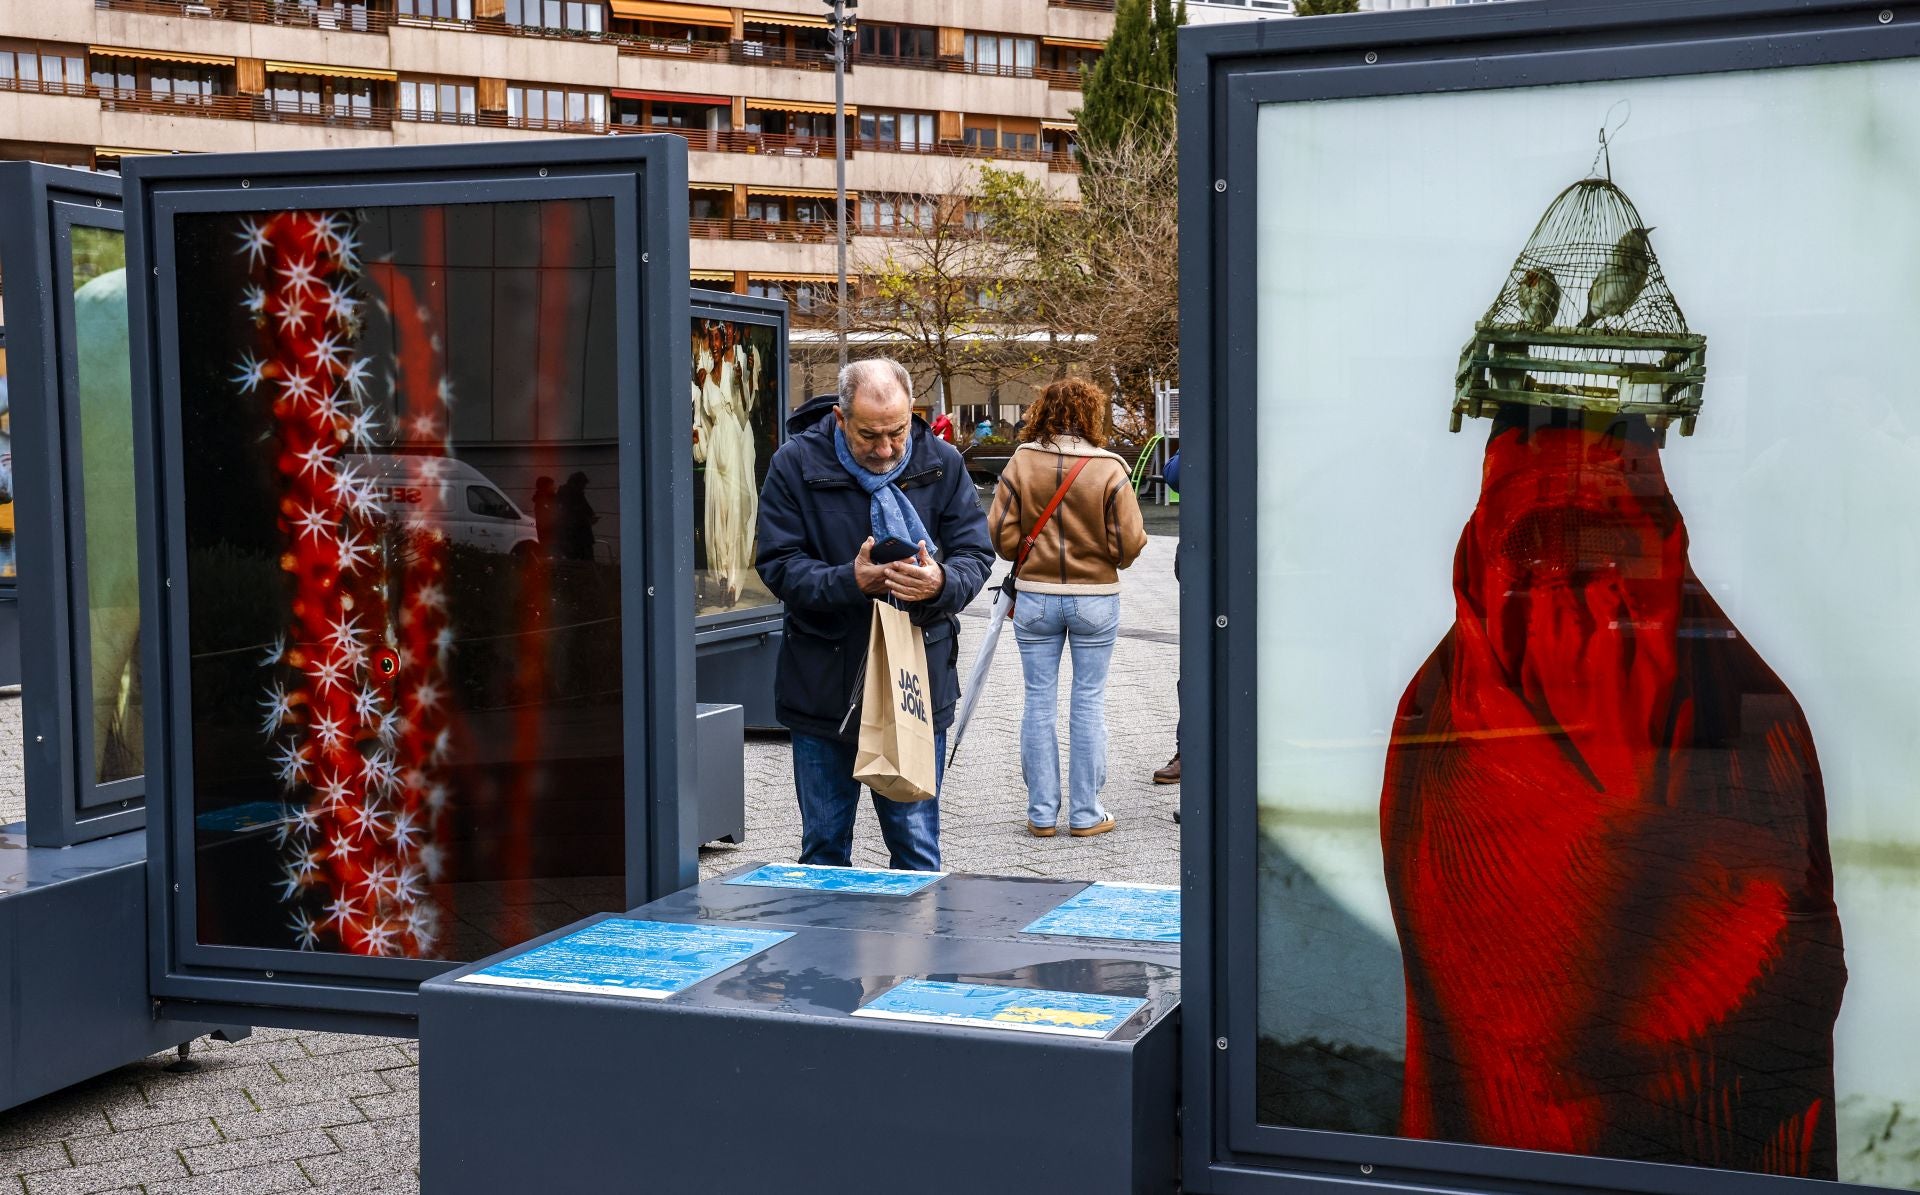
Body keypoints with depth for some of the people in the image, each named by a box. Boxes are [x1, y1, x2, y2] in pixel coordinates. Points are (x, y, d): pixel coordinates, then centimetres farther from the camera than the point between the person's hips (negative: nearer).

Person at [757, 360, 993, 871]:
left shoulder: (941, 463, -2)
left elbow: (975, 554, -1)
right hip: (823, 687, 0)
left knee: (917, 845, 6)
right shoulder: (796, 464, -6)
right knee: (823, 844, 12)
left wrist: (941, 583, -24)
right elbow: (779, 565, -7)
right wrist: (850, 582, -25)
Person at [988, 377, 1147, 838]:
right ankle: (1086, 814, 12)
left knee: (1039, 701, 9)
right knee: (1089, 702, 7)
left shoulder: (1021, 463, -5)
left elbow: (1001, 537, -5)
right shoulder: (1109, 469, -9)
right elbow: (1129, 545, -10)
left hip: (1035, 596, 1)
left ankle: (1041, 813, 13)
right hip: (1095, 597, -1)